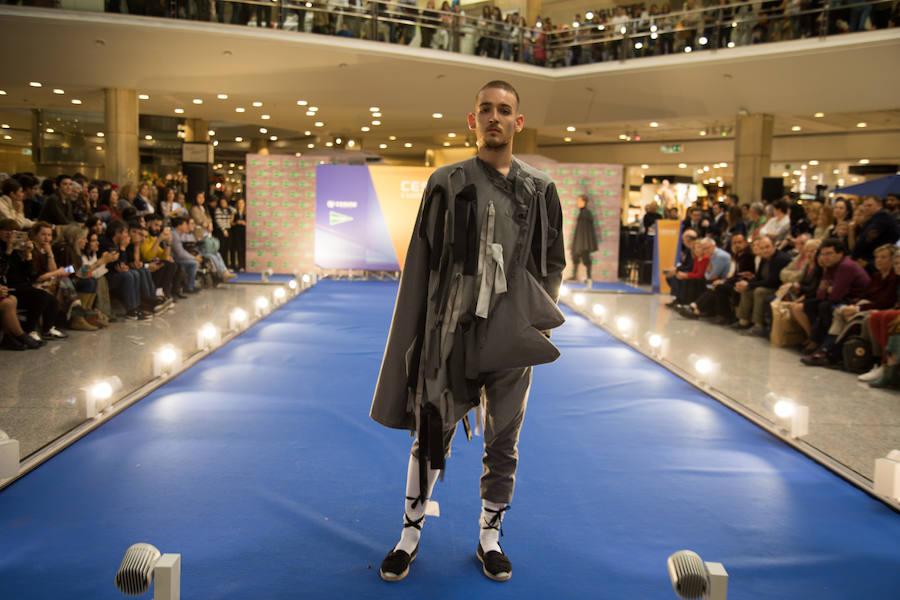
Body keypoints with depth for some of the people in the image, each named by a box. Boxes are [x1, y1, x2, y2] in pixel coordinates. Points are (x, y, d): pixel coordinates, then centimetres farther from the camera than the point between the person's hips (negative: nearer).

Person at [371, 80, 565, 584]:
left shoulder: (540, 190, 6)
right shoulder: (448, 183, 1)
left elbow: (554, 263, 14)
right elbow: (422, 262, 1)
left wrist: (540, 317, 3)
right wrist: (424, 332, -3)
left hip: (512, 337, 2)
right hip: (452, 335, -1)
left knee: (503, 443, 10)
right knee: (430, 437, 6)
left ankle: (490, 537, 28)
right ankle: (411, 533, 24)